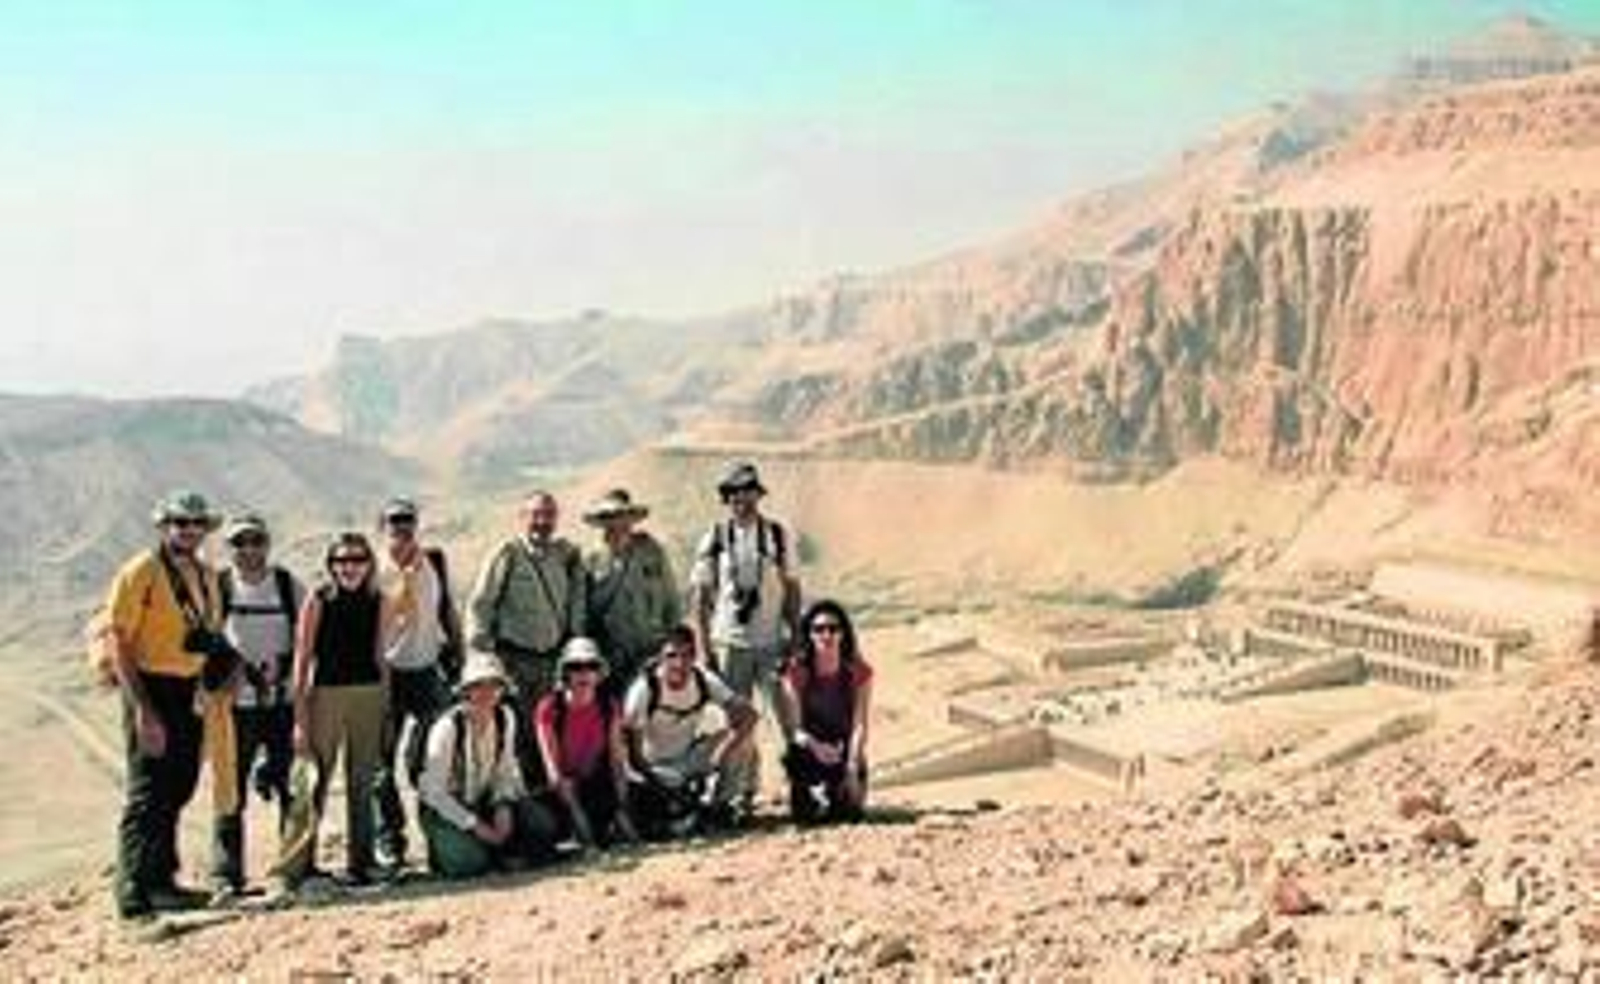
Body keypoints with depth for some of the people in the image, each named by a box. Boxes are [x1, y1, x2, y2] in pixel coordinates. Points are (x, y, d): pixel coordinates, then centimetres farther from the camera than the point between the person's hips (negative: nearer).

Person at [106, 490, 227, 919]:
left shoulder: (206, 575, 12)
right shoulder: (140, 573, -11)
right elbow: (120, 646, -15)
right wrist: (142, 710, -21)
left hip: (190, 693, 8)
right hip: (151, 690, -8)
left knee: (176, 791, 15)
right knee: (147, 794, -8)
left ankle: (160, 881, 27)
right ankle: (135, 892, -3)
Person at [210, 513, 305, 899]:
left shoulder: (289, 586, 5)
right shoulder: (217, 588, 1)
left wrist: (285, 665, -4)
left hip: (284, 703, 1)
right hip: (235, 705, -1)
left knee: (292, 787, 4)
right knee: (230, 794, -1)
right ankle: (225, 876, 7)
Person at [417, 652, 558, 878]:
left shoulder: (506, 717, -8)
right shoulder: (448, 727, -24)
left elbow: (506, 769, 4)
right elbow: (434, 792, -21)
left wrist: (503, 807, -14)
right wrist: (475, 825, -24)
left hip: (484, 800, 5)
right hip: (444, 807, -5)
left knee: (543, 827, -17)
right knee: (471, 862, -30)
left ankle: (497, 852, 7)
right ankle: (442, 851, 4)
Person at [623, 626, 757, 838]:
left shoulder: (704, 681, -14)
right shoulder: (645, 688, -23)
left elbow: (747, 713, -16)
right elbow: (631, 741, -23)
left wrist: (723, 753, -28)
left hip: (691, 759, 4)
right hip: (655, 767, -4)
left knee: (744, 742, -17)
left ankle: (711, 803, 2)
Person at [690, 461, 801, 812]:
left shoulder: (779, 535, 4)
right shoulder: (715, 539, 2)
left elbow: (791, 588, 8)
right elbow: (701, 596, 4)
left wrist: (795, 638, 2)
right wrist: (705, 647, -2)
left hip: (772, 641, 0)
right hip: (730, 643, 0)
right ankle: (745, 788, 16)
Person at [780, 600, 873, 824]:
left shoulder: (858, 671, -6)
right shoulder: (797, 672, -8)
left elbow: (859, 725, -10)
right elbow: (794, 727, -11)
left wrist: (852, 769, -21)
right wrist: (814, 745, -32)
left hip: (846, 754, 1)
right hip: (809, 753, -1)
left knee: (848, 811, -19)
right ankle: (816, 791, 11)